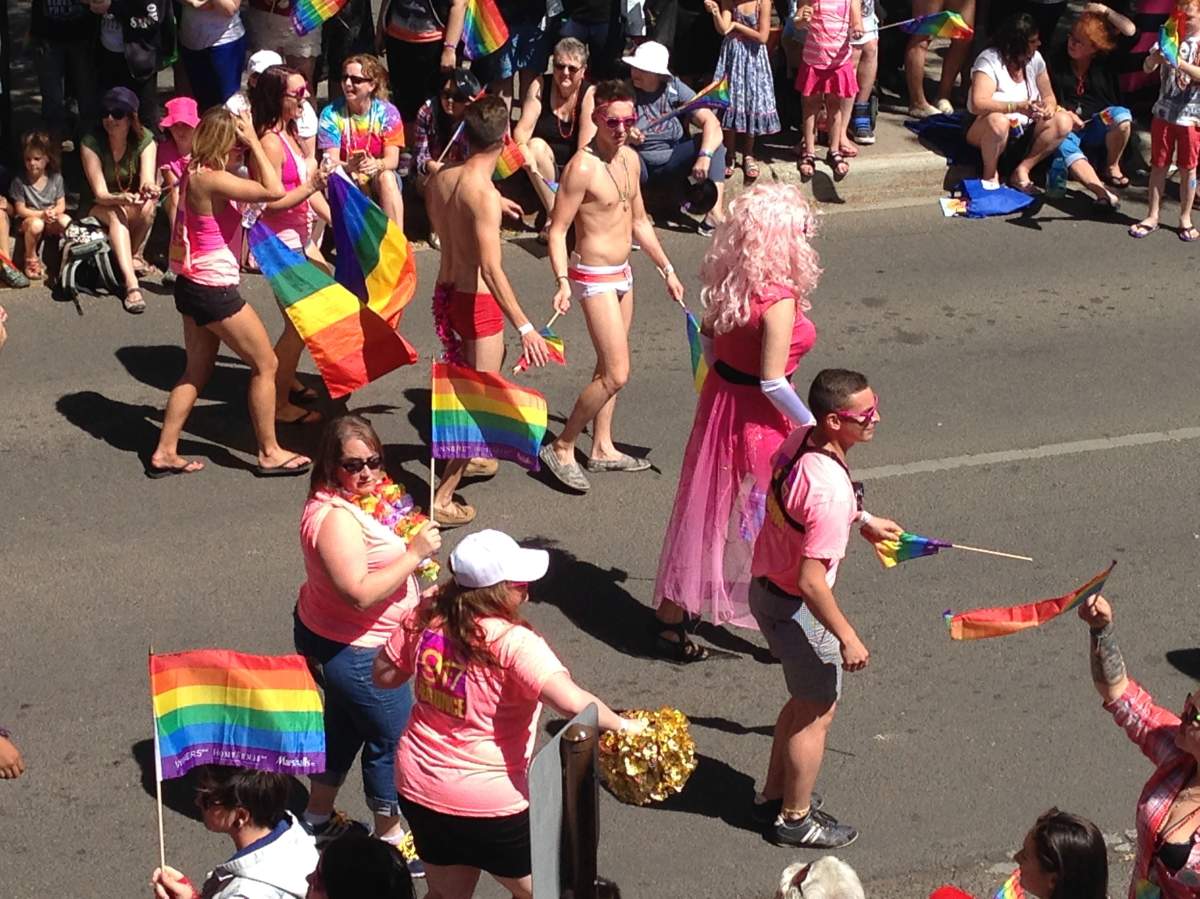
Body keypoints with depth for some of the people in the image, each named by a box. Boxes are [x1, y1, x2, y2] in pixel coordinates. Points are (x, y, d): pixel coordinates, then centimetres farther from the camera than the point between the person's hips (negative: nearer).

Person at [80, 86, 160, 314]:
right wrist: (122, 199, -46)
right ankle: (131, 284, -50)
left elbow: (147, 181, -26)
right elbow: (100, 194, -24)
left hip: (133, 207, 2)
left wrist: (148, 188, -51)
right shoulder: (91, 143, -20)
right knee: (116, 214, -35)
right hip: (99, 208, -2)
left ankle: (134, 255, -9)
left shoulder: (144, 139, -14)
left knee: (148, 205, -32)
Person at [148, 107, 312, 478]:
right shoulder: (212, 179, -22)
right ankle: (269, 453, 13)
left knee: (197, 372, 18)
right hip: (214, 291, -10)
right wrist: (255, 142, -18)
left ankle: (165, 452, 20)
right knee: (266, 364, 4)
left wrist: (250, 143, 4)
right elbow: (274, 190, -25)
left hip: (194, 286, 10)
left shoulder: (195, 173, 7)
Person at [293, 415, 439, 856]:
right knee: (392, 739, 6)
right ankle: (390, 836, 24)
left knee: (344, 727, 26)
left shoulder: (364, 497, 1)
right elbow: (360, 593, -37)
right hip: (353, 653, -10)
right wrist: (414, 553, -32)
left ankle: (319, 818, 43)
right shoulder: (335, 518, -30)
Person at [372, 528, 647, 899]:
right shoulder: (512, 642, -27)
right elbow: (570, 701, -38)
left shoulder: (425, 618, -8)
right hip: (489, 804, -6)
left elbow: (384, 674, 8)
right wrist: (621, 725, -22)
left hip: (418, 789, 6)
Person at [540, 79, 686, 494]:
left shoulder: (630, 158, 6)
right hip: (594, 278, -8)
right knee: (616, 374, -10)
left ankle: (602, 448, 28)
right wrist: (562, 282, -31)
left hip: (622, 274, 8)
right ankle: (561, 448, 2)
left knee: (608, 368, 16)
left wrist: (667, 270, 19)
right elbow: (557, 230, -19)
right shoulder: (583, 167, -19)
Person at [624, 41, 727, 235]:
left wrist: (705, 155, -33)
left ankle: (715, 211, -32)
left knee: (711, 139, -19)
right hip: (640, 163, -2)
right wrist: (625, 137, -37)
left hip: (673, 161, 2)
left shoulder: (675, 89, -6)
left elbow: (711, 122, -15)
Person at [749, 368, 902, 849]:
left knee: (806, 699, 27)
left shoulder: (799, 440, -7)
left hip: (766, 588, 9)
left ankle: (774, 793, 43)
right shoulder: (830, 490, -34)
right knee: (817, 713, 13)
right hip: (795, 608, -9)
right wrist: (847, 638, -20)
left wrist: (863, 519, 24)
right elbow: (811, 581, -31)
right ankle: (795, 818, 31)